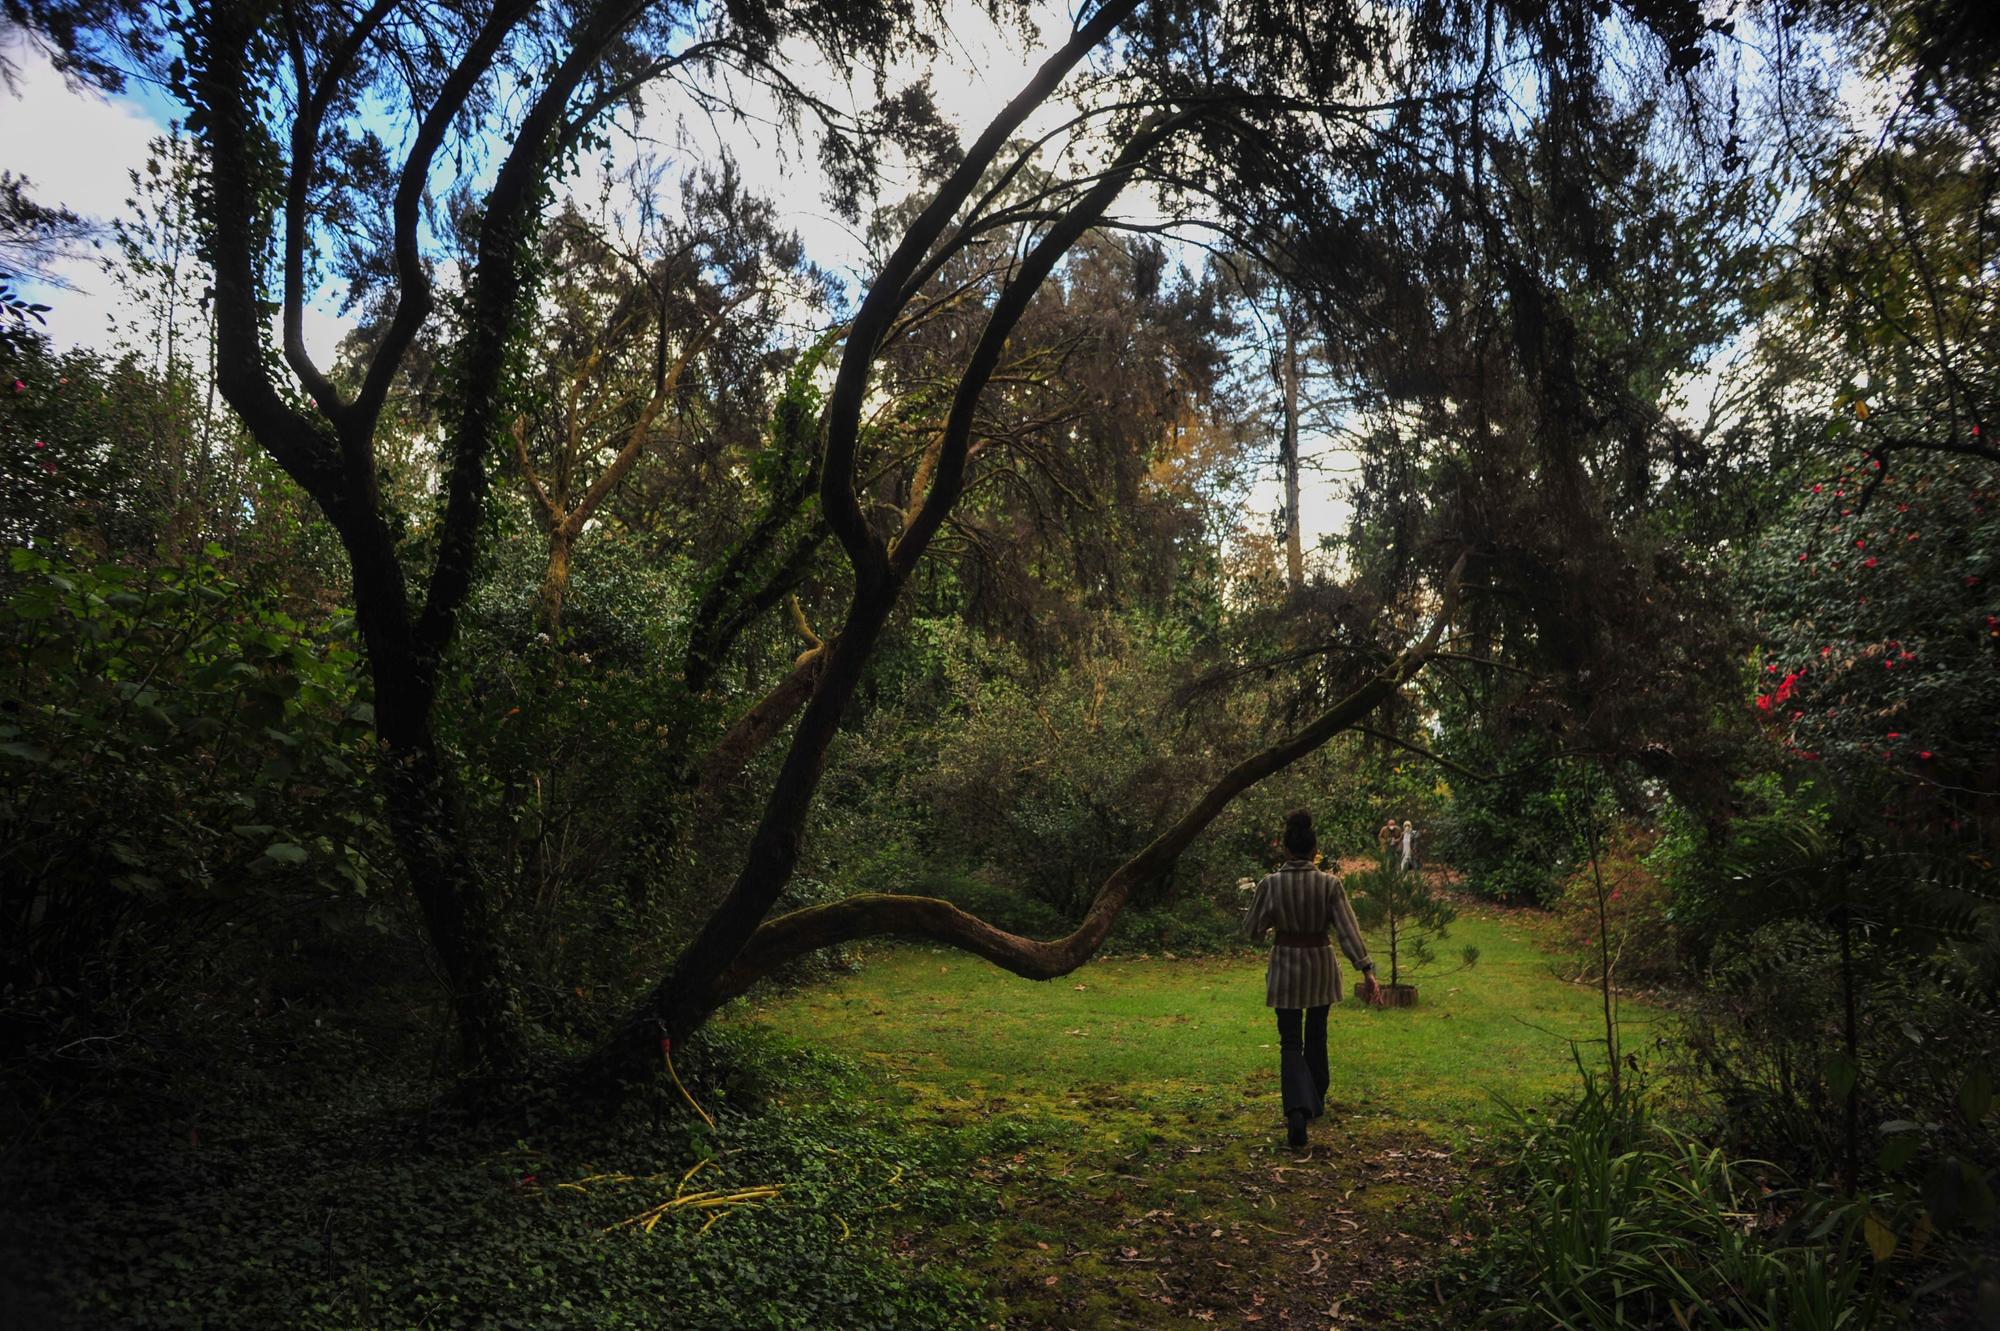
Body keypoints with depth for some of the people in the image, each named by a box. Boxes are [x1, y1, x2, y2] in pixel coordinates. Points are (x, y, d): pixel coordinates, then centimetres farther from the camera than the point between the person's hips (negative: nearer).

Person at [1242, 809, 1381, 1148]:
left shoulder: (1271, 883, -12)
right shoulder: (1330, 884, -11)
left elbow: (1252, 928, -5)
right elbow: (1348, 930, -17)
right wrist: (1367, 971, -17)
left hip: (1285, 967, -1)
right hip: (1320, 967, 2)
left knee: (1291, 1043, 2)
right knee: (1316, 1035, 23)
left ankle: (1297, 1110, -20)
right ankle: (1315, 1100, 36)